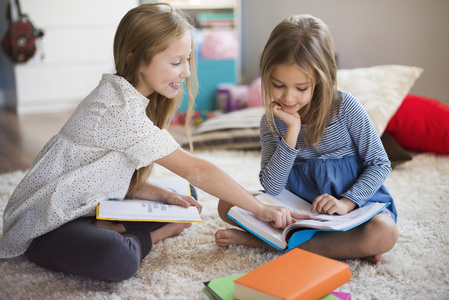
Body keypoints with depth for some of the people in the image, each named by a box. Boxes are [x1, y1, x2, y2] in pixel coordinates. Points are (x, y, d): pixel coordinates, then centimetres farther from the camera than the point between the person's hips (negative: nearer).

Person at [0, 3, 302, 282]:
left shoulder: (128, 98, 4)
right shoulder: (121, 109, -27)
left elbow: (126, 181, 4)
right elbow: (196, 170, -25)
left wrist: (166, 196, -13)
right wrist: (260, 209, -20)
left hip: (92, 208, 10)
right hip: (47, 221, -9)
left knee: (182, 201, 10)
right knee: (118, 260, -39)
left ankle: (107, 232, -4)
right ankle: (151, 238, -8)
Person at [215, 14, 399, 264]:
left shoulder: (346, 107, -14)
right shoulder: (271, 122, -6)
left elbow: (380, 164, -7)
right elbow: (271, 188, -15)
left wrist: (346, 202, -22)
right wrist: (292, 130, -22)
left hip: (354, 197, -2)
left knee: (384, 234, -35)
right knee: (228, 204, -12)